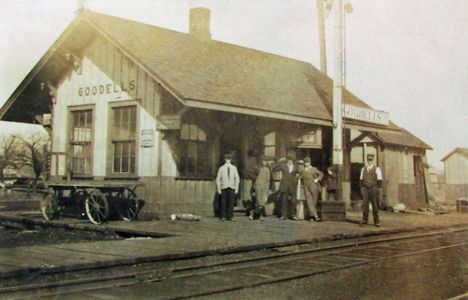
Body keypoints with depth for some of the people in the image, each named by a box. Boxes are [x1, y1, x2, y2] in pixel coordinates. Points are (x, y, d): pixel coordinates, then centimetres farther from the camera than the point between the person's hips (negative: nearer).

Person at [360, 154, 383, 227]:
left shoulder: (377, 169, 2)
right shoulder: (363, 169, 12)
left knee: (374, 204, 1)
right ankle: (364, 220, -1)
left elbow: (379, 180, 0)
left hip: (373, 188, -2)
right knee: (365, 204, -5)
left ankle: (376, 221, 7)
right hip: (365, 188, 2)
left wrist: (378, 188, -6)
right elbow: (361, 179, 15)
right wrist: (361, 187, 8)